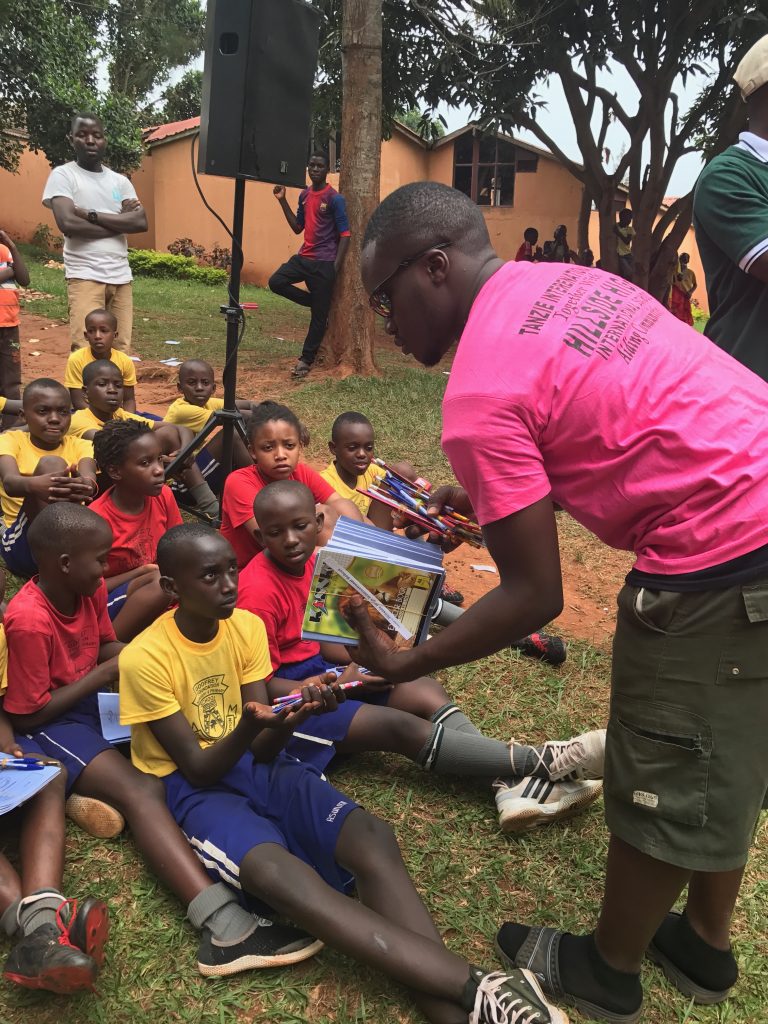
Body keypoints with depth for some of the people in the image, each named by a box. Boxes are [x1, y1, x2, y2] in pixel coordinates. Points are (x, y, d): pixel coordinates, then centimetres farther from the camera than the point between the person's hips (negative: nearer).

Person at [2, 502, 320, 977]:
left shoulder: (89, 589, -3)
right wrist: (103, 675, -18)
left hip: (93, 699, 9)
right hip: (51, 723, -9)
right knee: (141, 789, -30)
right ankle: (226, 926, -45)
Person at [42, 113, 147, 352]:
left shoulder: (120, 180, 15)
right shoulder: (63, 175, 1)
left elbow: (141, 222, 0)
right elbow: (68, 223, -14)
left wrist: (92, 215, -8)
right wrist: (119, 222, -5)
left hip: (121, 277, 5)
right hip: (85, 277, -5)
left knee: (121, 350, 2)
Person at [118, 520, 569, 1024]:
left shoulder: (247, 626, -2)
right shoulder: (145, 658, -16)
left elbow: (262, 752, -3)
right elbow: (197, 769, -14)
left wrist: (287, 722, -26)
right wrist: (246, 729, -34)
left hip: (254, 766, 5)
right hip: (190, 788, -5)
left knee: (371, 837, -26)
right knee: (280, 873, -37)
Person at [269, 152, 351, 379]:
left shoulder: (334, 199, -10)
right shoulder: (304, 195, 11)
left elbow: (345, 235, -12)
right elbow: (298, 228, 16)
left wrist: (334, 268, -18)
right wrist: (283, 200, 6)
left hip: (324, 262, -7)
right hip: (303, 257, 7)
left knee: (319, 315, 0)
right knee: (276, 282, -11)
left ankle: (306, 360, 12)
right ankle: (316, 302, 9)